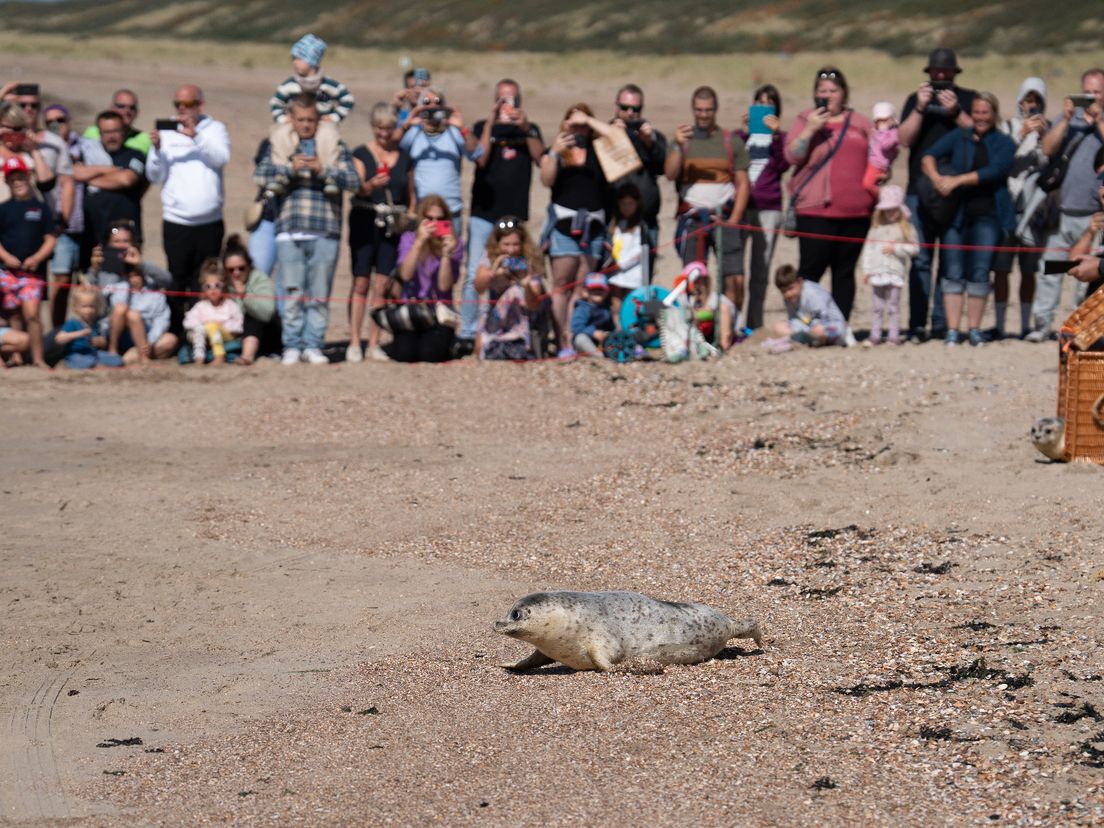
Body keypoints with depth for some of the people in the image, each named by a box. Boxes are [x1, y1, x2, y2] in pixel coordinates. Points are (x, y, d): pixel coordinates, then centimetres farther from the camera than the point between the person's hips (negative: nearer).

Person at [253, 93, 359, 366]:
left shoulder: (335, 147, 10)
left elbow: (353, 181, -1)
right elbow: (260, 175, -1)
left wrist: (323, 171, -16)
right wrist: (291, 168, -15)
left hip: (325, 233, 0)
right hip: (289, 231, 0)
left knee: (319, 295, 0)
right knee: (293, 294, -1)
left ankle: (313, 346, 6)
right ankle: (292, 347, 5)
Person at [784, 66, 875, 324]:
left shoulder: (859, 122, 15)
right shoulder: (806, 120, 5)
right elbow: (792, 156, -7)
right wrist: (810, 129, -16)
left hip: (856, 210, 4)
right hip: (816, 210, -4)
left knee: (845, 272, 6)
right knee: (811, 269, -9)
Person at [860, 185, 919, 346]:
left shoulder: (906, 228, 3)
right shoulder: (877, 227, 11)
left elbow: (914, 248, 0)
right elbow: (868, 248, 10)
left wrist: (896, 248, -11)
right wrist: (866, 269, 5)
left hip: (896, 272, -3)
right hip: (877, 272, 3)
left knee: (893, 305, 1)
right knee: (877, 305, 7)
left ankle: (893, 335, 5)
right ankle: (875, 335, 12)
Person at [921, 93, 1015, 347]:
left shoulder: (1004, 144, 7)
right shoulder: (958, 137, 14)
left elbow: (994, 171, -10)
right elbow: (929, 156, 2)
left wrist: (957, 180, -18)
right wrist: (935, 177, -20)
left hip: (987, 214, -2)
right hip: (956, 212, 2)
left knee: (979, 273, -6)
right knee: (953, 272, -4)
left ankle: (975, 329, 4)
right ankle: (952, 330, -3)